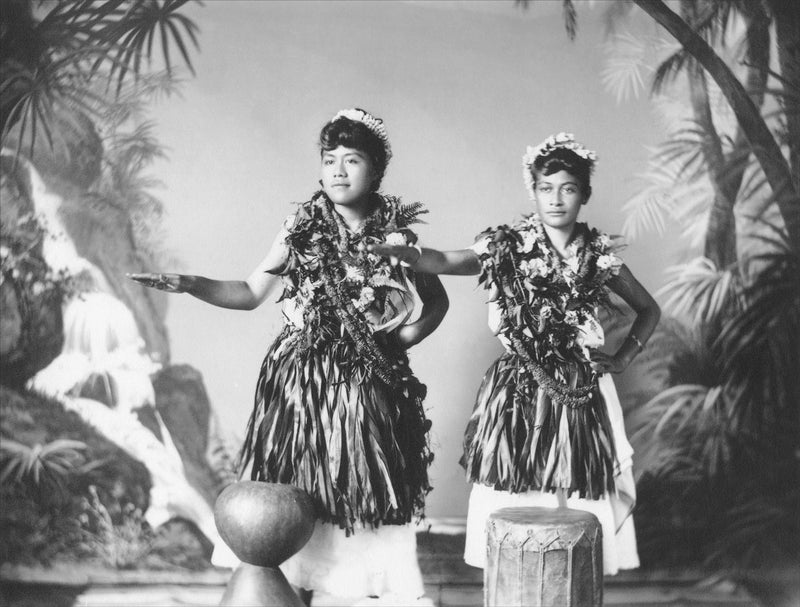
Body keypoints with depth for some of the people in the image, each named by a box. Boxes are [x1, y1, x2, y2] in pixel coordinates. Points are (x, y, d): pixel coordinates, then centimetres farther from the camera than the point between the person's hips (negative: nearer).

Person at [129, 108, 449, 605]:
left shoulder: (396, 236, 0)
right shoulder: (302, 227, 0)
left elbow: (437, 302, 12)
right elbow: (251, 293, 3)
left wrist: (402, 338, -3)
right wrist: (188, 284, -11)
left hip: (370, 385, 0)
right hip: (300, 381, 0)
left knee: (370, 497, 3)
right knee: (295, 497, 3)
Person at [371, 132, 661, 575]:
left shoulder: (599, 256, 4)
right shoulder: (506, 247, 0)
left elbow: (648, 310, 16)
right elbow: (444, 262, -14)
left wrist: (621, 359, 6)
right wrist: (392, 250, -30)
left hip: (581, 395, 1)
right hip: (518, 392, -1)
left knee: (577, 497, 1)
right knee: (513, 500, -2)